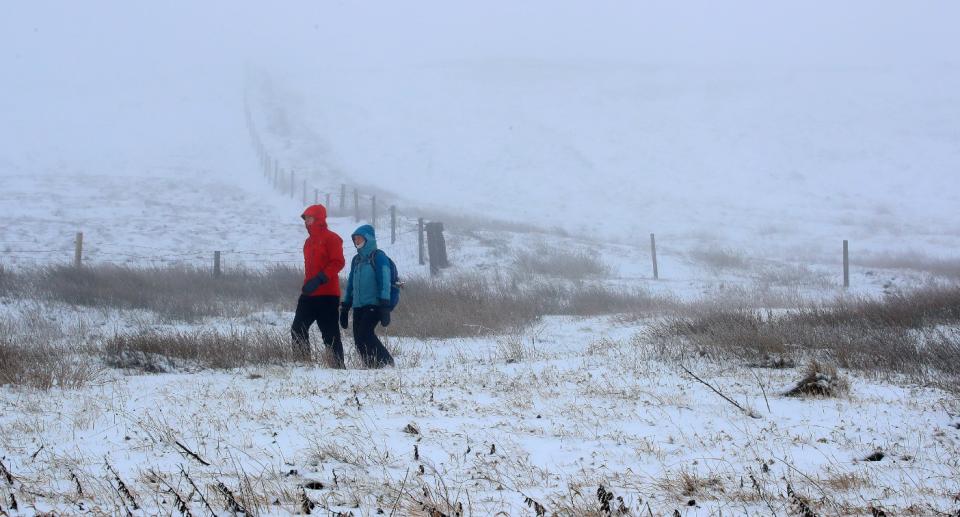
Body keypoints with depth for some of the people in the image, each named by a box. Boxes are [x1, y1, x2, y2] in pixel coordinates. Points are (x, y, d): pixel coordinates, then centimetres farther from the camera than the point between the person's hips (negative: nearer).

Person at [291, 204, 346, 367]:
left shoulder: (331, 238, -6)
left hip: (327, 294, -8)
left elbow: (338, 262, -15)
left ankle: (338, 366, -3)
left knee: (330, 332, -7)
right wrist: (307, 285, 18)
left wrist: (319, 280, -23)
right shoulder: (309, 241, 19)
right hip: (309, 294, 8)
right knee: (298, 329, 1)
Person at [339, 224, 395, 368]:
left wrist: (385, 308, -18)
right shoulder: (356, 260, 19)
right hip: (358, 306, 7)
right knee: (358, 338, -1)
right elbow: (350, 284, 24)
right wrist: (344, 308, 20)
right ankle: (371, 366, 5)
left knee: (364, 334, -21)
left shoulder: (378, 258, -4)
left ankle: (386, 362, -13)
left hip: (374, 306, -7)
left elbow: (384, 282, -11)